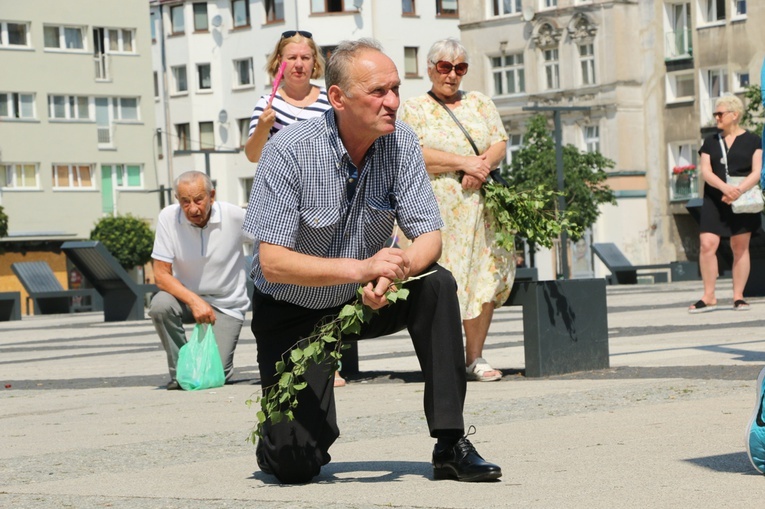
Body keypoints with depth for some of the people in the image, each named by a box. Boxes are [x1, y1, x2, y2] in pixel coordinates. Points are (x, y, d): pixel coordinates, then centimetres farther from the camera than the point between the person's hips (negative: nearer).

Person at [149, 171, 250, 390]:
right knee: (160, 305, -32)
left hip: (226, 304, -1)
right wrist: (194, 301, -32)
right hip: (186, 296, 2)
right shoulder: (168, 218, -17)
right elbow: (161, 275, -17)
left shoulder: (235, 216, -19)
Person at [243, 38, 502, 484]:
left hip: (364, 300, 4)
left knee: (436, 285, -27)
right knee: (297, 464, -15)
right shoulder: (290, 151, -24)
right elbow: (273, 263, -27)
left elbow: (429, 237, -13)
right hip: (292, 313, -4)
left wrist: (391, 274, -36)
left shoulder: (401, 143, -12)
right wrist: (360, 268, -39)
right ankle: (277, 441, 25)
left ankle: (450, 444, -20)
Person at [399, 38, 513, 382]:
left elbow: (499, 144, 10)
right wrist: (464, 163, -12)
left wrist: (482, 165, -12)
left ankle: (474, 357, 2)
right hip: (435, 209, -3)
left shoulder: (480, 104, 19)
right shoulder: (414, 109, 7)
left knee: (485, 277, -6)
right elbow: (415, 154, -7)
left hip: (480, 208, 3)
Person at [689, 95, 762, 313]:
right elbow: (706, 171, 1)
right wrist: (724, 187, -18)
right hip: (714, 201, 2)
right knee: (707, 245, -10)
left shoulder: (752, 141, 4)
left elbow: (757, 172, -4)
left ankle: (738, 296, 9)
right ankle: (709, 297, -4)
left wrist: (738, 190, -20)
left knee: (740, 247, 2)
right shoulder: (710, 142, 12)